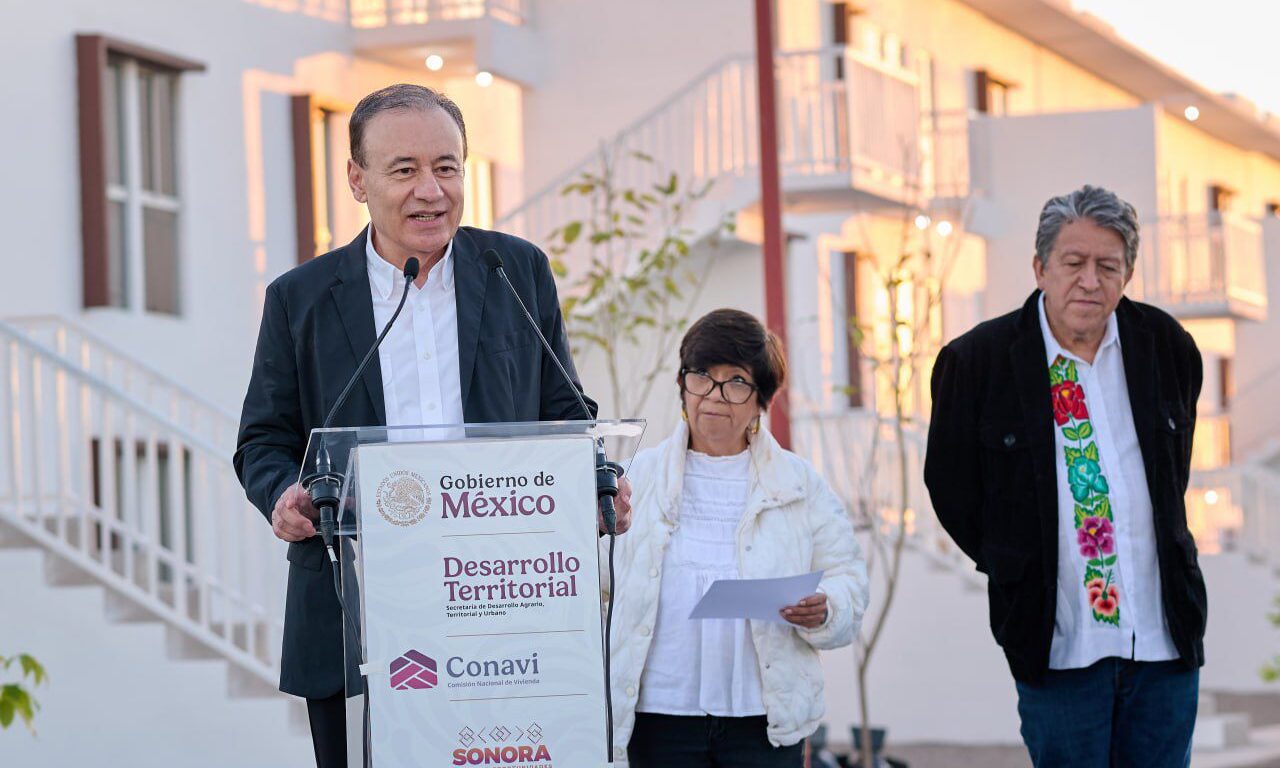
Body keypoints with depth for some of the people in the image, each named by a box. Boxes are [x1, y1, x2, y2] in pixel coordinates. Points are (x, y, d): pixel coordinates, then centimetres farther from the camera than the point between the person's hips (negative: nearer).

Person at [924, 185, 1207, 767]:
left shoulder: (1167, 347, 3)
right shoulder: (976, 362, -7)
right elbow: (951, 487, 4)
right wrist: (1014, 567, 5)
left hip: (1166, 632, 3)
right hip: (1059, 643, -3)